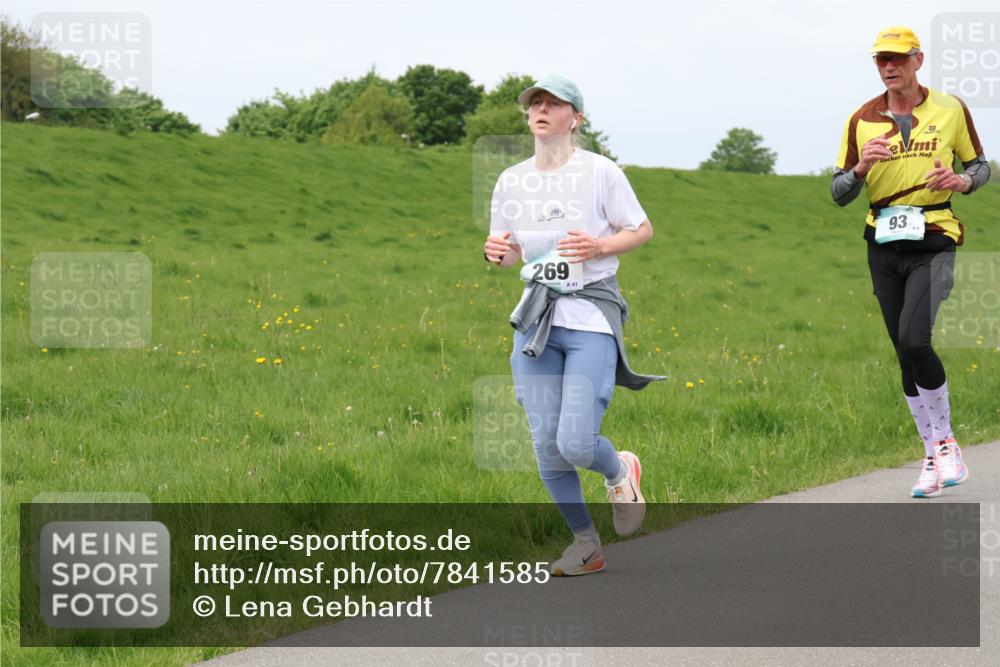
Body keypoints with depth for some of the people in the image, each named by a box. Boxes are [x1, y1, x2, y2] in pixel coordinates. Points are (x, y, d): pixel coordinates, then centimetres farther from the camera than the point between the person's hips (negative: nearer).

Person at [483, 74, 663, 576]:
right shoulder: (511, 181, 9)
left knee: (576, 443, -15)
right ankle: (585, 544, 16)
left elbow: (642, 230, 3)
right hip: (536, 319, 5)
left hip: (591, 314, -4)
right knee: (546, 445, 0)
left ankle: (619, 471, 21)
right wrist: (495, 252, -5)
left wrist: (598, 246, -15)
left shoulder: (599, 172, -4)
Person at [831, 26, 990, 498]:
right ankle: (934, 457, 16)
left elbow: (980, 165, 12)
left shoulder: (950, 110, 1)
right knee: (906, 354, 5)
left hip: (933, 242, -3)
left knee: (914, 340, -22)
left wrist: (963, 181, -11)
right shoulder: (861, 120, 5)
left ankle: (945, 443, -4)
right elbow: (839, 193, 6)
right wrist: (862, 166, -15)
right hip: (883, 245, 4)